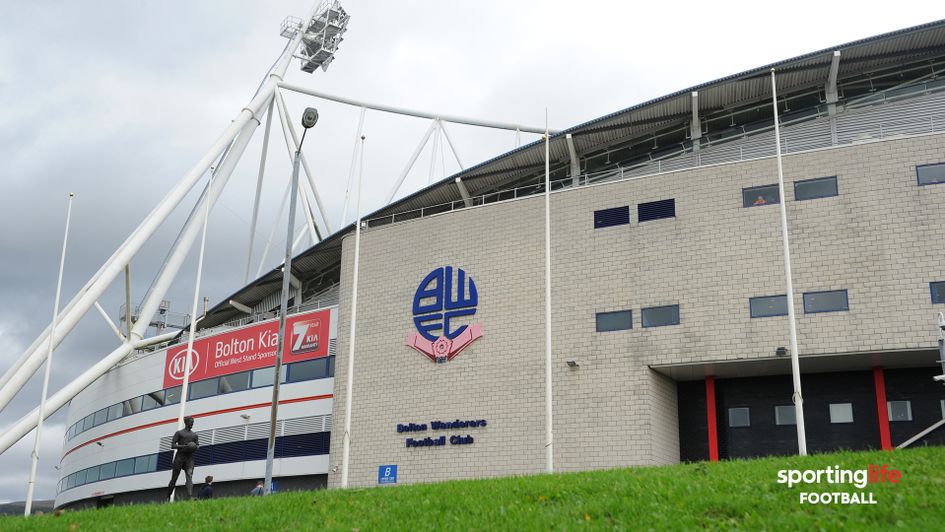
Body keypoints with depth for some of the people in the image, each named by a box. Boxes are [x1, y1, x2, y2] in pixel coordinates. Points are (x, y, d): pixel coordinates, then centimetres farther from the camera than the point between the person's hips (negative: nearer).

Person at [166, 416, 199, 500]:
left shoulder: (194, 435, 17)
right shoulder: (179, 433, 4)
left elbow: (198, 445, 23)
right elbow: (172, 445, -3)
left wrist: (195, 447, -2)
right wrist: (184, 446, -16)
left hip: (189, 457, 3)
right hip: (180, 456, -3)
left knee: (189, 476, -15)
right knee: (174, 478, 3)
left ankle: (190, 497, -29)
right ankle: (168, 497, 18)